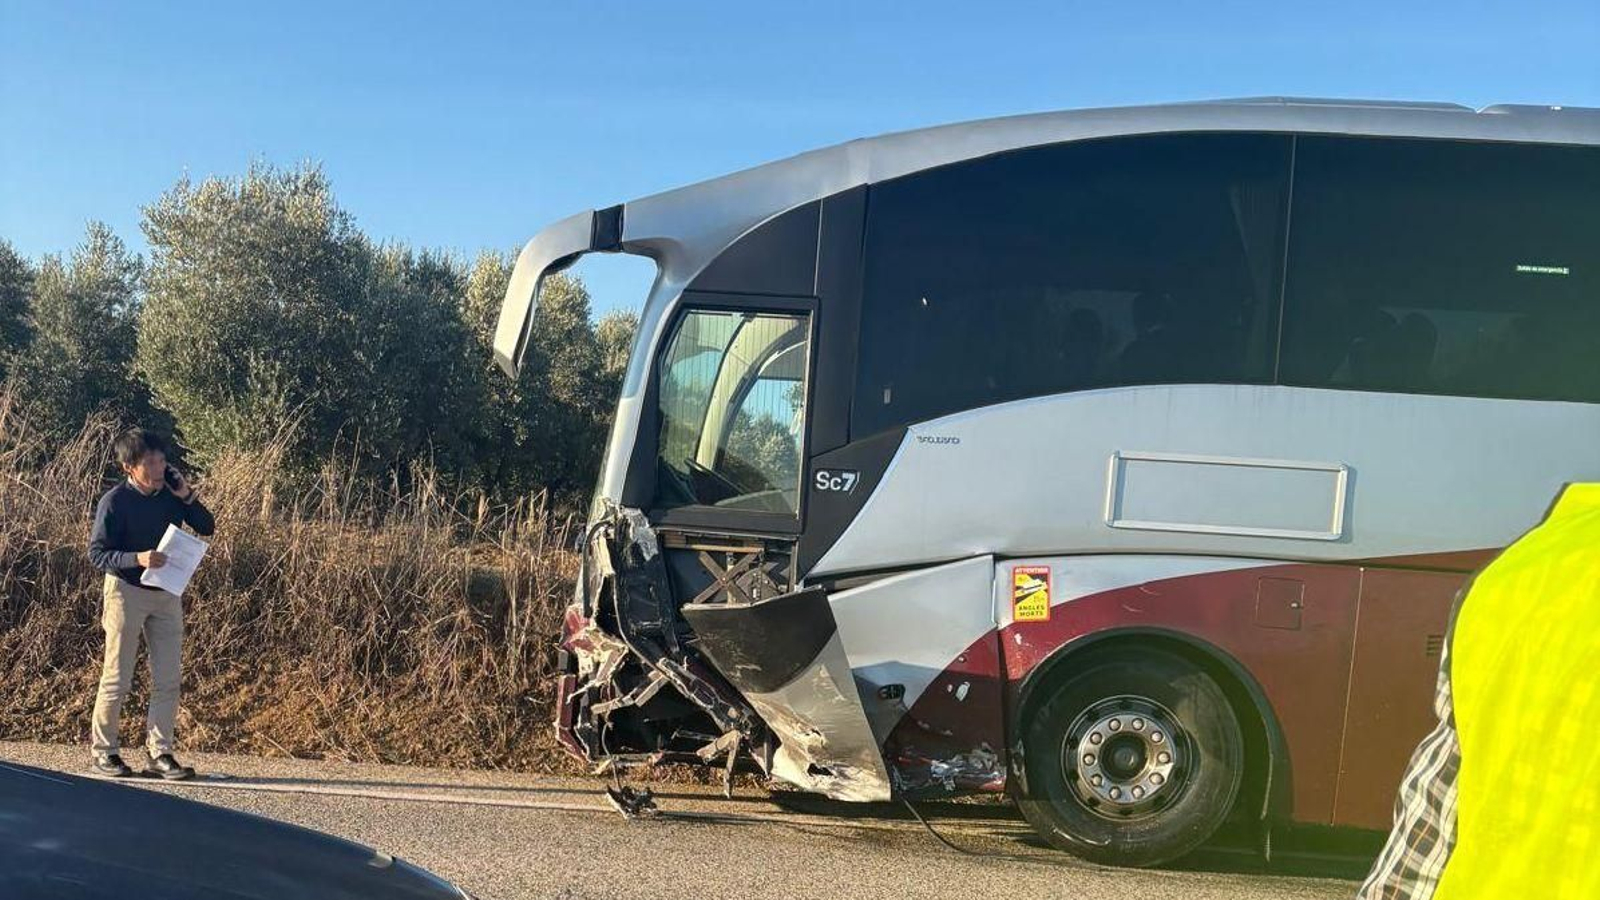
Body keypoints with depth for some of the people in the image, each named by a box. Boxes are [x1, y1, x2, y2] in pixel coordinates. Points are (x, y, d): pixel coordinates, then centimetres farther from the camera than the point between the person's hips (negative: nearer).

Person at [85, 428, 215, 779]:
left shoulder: (171, 492, 1)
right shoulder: (115, 501, -12)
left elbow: (207, 528, 4)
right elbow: (97, 553, -13)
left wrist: (187, 497, -11)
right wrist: (137, 558, -29)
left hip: (167, 593, 5)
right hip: (126, 590, -5)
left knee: (169, 678, 4)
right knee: (117, 678, 3)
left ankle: (160, 752, 11)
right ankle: (102, 752, 16)